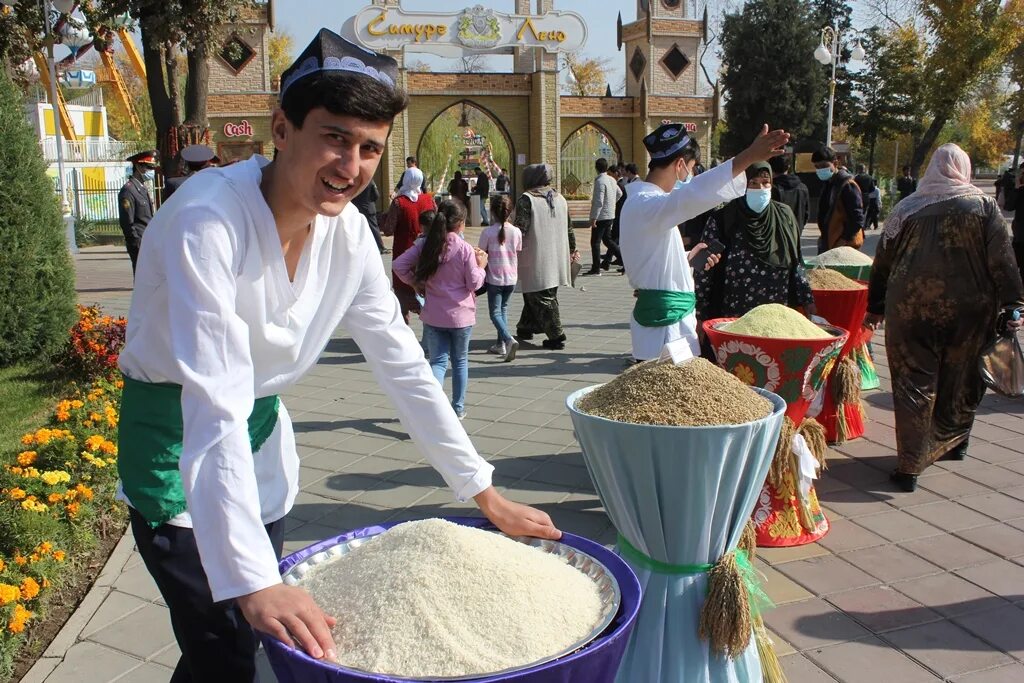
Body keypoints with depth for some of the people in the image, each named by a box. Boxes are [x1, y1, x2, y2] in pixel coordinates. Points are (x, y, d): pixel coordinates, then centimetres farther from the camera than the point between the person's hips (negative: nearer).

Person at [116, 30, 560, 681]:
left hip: (262, 429, 6)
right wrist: (253, 581, -41)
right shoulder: (208, 221, -29)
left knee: (261, 630, 13)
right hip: (176, 434, -6)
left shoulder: (348, 232, -9)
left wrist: (485, 492, -5)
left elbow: (403, 363, -4)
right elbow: (215, 409, -35)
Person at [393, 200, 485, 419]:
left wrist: (415, 283, 9)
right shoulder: (464, 248, -12)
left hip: (433, 316, 2)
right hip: (461, 315, -2)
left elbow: (399, 265, -3)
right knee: (460, 360, 16)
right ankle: (458, 407, 25)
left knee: (438, 361, 5)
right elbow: (474, 284, -10)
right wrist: (481, 266, 7)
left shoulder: (425, 244, -2)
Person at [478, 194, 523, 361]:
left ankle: (509, 339, -21)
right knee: (503, 308, 20)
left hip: (494, 278, -4)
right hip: (511, 278, 4)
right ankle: (501, 344, 20)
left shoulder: (487, 232, -12)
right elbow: (518, 255, 7)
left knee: (495, 312, 2)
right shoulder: (516, 232, -2)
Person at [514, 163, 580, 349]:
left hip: (536, 261, -7)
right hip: (557, 259, 7)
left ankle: (556, 336, 0)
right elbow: (569, 228, 16)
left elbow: (520, 229, -18)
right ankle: (526, 328, 29)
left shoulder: (526, 199, -11)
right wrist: (572, 249, 27)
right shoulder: (560, 198, 10)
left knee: (542, 299, 0)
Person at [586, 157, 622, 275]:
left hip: (601, 217, -8)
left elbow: (599, 202, -23)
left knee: (595, 242, 0)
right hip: (610, 215, 8)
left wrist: (593, 218, -20)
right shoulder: (612, 180, 8)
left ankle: (596, 269, 2)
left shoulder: (600, 181, -17)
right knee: (607, 240, 18)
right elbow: (619, 194, 22)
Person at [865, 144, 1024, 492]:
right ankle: (953, 443, 36)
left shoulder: (907, 208, 5)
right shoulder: (984, 206, 1)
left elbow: (883, 261, 7)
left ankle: (910, 465, -2)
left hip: (910, 308, 0)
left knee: (914, 384, 2)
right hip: (968, 310, 0)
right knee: (960, 383, 17)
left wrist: (875, 307, 14)